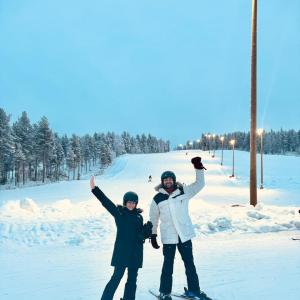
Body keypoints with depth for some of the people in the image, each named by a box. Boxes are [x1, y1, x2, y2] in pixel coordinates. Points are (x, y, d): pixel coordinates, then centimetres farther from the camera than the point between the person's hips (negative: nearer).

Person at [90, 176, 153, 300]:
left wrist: (148, 229, -11)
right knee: (117, 277, -6)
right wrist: (94, 189, -24)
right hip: (122, 250, -4)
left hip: (136, 252, 4)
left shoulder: (139, 216, 9)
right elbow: (105, 201, -13)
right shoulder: (118, 212, -2)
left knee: (132, 279, 10)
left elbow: (142, 234, 11)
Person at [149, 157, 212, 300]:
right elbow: (153, 218, 6)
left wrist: (198, 168, -11)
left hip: (185, 235, 2)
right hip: (168, 237, -2)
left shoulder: (184, 192, 0)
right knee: (168, 265, 8)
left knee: (190, 263, 13)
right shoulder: (157, 199, -3)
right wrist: (153, 235, 7)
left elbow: (199, 184, 0)